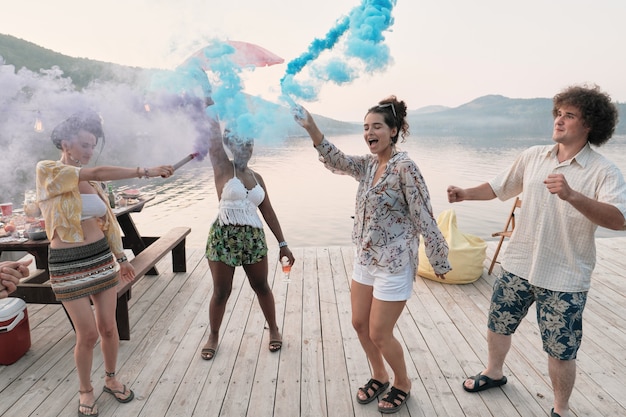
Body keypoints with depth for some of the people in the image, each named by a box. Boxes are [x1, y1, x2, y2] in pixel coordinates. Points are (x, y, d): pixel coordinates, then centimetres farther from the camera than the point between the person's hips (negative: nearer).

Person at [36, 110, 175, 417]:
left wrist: (121, 258, 15)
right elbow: (98, 173, -25)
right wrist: (145, 171, -29)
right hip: (68, 264, -5)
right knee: (88, 334, 2)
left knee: (108, 327, 10)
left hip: (102, 257, 5)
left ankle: (111, 379, 34)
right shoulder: (47, 170, -10)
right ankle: (85, 390, 28)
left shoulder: (90, 180, 7)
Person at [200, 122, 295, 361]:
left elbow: (268, 212, 10)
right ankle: (213, 337, 31)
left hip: (253, 238, 3)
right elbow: (213, 134, -11)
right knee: (221, 292, 8)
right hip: (224, 237, -3)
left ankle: (273, 329, 34)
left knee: (261, 287, 14)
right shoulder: (223, 168, -2)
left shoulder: (256, 177, 9)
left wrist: (282, 244, 7)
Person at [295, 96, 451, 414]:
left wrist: (439, 262, -11)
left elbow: (425, 219, -16)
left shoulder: (404, 166, -17)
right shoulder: (367, 165, 5)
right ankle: (379, 376, 41)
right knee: (360, 324, 17)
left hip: (394, 264, -8)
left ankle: (402, 383, 33)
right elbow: (337, 161, -10)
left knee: (380, 334, 4)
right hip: (365, 260, 8)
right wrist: (311, 128, -23)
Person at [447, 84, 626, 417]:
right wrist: (465, 194, -2)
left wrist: (571, 195, -41)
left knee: (561, 352, 8)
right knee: (497, 325, 20)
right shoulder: (533, 156, 1)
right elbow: (500, 187, 12)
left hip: (564, 278, -4)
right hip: (518, 265, 5)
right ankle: (493, 373, 48)